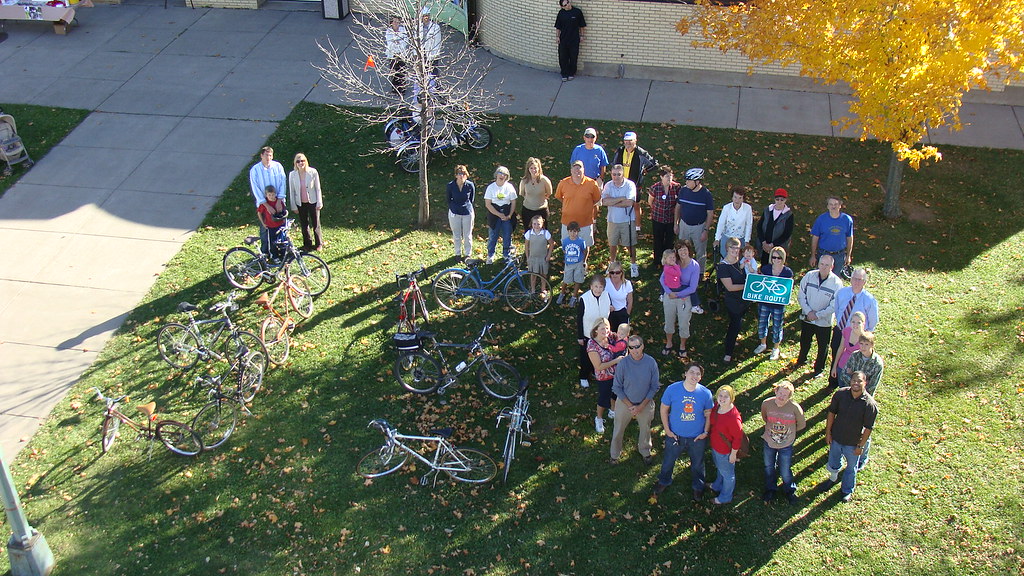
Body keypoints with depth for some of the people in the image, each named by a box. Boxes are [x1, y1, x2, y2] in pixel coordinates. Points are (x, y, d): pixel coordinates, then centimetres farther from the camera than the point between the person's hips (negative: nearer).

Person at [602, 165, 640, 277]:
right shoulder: (608, 185, -4)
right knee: (612, 244, 16)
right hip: (612, 220, 3)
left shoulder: (630, 185, -13)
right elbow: (604, 201, -17)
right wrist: (621, 198, -20)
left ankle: (633, 265, 25)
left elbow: (629, 203, -24)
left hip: (627, 220, -3)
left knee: (630, 244, 8)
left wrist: (612, 202, -16)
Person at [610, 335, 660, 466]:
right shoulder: (623, 364, -23)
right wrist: (630, 406, -15)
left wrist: (641, 406, -14)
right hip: (625, 402, -1)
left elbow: (654, 387, -10)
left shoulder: (651, 363, -20)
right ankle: (615, 454, 42)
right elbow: (617, 387, -13)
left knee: (645, 429, 24)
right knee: (618, 430, 16)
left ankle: (645, 452, 51)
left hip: (645, 403, 1)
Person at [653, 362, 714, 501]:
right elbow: (664, 409, -7)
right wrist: (667, 430, -8)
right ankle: (663, 481, 51)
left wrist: (705, 432, -7)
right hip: (675, 435, 0)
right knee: (668, 460, 22)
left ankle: (698, 487, 49)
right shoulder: (672, 389, -19)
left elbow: (708, 414, -3)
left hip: (697, 437, 0)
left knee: (697, 464, 22)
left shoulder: (705, 393, -16)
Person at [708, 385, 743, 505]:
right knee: (719, 468, 34)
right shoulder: (716, 406, -13)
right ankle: (717, 486, 61)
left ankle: (725, 497, 43)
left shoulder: (733, 417, -36)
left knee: (727, 474, 20)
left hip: (725, 451, -7)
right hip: (714, 446, 7)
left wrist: (733, 454, -16)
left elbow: (738, 437, -25)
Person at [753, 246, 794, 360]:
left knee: (777, 327, 11)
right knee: (761, 324, 18)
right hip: (764, 302, 3)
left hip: (779, 305, -3)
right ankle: (763, 344, 44)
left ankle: (775, 349, 35)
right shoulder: (765, 269, -6)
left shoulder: (788, 272, -12)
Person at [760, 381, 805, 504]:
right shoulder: (766, 404, -19)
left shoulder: (795, 407, -24)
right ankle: (770, 490, 49)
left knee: (785, 471, 11)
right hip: (769, 443, 2)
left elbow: (802, 424, -6)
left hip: (786, 445, -2)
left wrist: (789, 430, 3)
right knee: (769, 468, 23)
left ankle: (789, 491, 42)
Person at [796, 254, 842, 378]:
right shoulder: (809, 276, -10)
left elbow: (834, 306, -16)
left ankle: (819, 369, 35)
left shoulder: (837, 283, -18)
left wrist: (817, 315, -18)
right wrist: (809, 312, -16)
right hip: (806, 318, 3)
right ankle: (801, 360, 51)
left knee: (823, 347, 13)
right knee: (804, 342, 25)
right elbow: (801, 296, -5)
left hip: (824, 321, -3)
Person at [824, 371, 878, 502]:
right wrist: (828, 432, -1)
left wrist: (860, 446, -11)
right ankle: (833, 478, 57)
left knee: (851, 468, 21)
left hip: (853, 443, -2)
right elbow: (831, 413, -4)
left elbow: (868, 428, -16)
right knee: (833, 464, 25)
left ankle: (847, 491, 46)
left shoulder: (870, 404, -25)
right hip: (836, 437, 2)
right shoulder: (840, 394, -18)